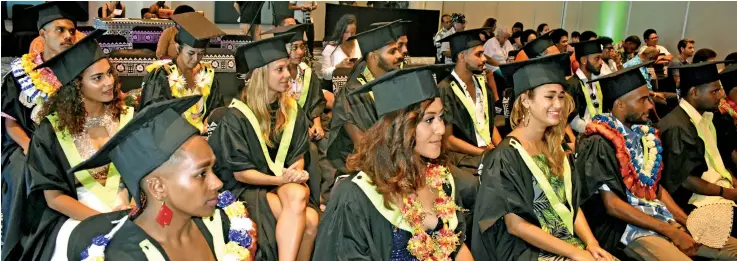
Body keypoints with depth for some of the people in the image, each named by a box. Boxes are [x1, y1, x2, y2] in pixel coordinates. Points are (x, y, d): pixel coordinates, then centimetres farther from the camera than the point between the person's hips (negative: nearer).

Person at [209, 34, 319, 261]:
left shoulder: (293, 110, 3)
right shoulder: (236, 117, -12)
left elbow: (299, 155, 6)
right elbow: (240, 172, -11)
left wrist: (296, 174, -16)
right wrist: (280, 179, -22)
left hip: (287, 184, 5)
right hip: (248, 188, -4)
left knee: (297, 195, -33)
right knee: (308, 221, -29)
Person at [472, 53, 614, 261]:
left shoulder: (554, 148, 7)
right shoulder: (505, 157, -14)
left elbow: (573, 204, 10)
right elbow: (515, 225, -16)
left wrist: (590, 242, -6)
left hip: (569, 242, 6)